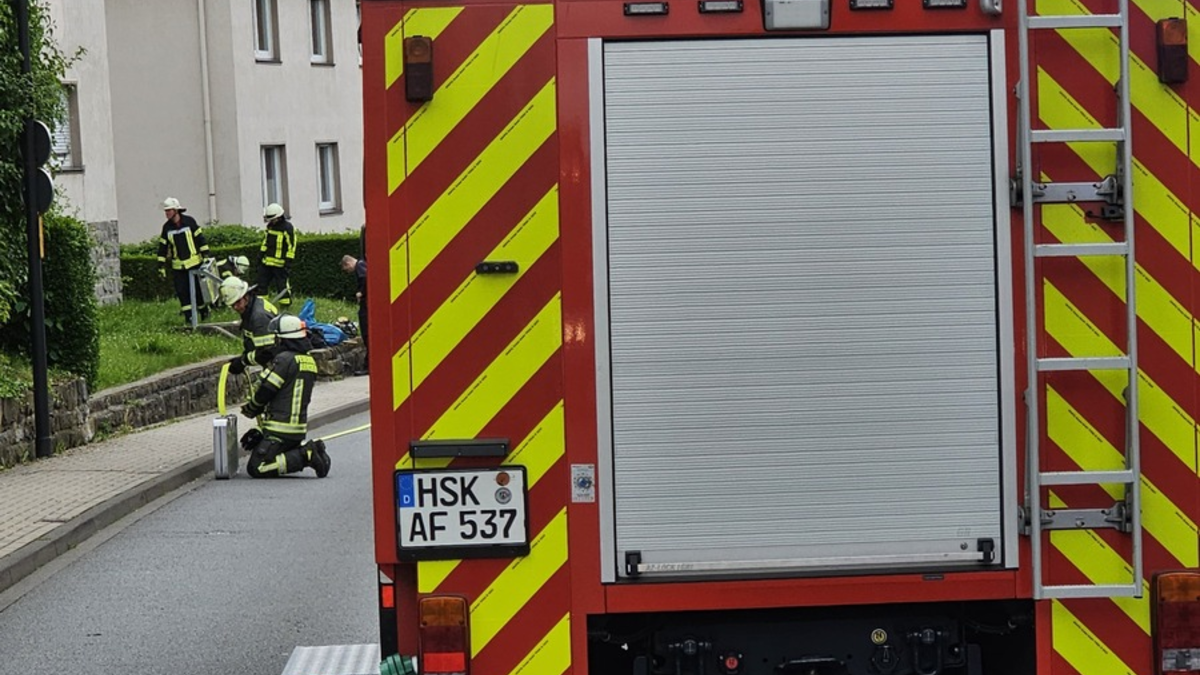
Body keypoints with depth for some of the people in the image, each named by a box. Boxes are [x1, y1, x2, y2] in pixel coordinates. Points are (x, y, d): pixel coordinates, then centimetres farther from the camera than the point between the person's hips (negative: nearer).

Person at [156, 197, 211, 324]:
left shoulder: (189, 221, -5)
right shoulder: (166, 227, 4)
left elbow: (200, 239, -2)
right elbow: (162, 248, 8)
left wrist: (205, 256, -6)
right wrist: (161, 266, 5)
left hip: (195, 262, -3)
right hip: (178, 265, 3)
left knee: (199, 289, 3)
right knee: (182, 291, -4)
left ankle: (204, 312, 20)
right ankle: (188, 316, 0)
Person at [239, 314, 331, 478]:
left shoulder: (284, 359, -15)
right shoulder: (309, 361, 13)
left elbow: (264, 391, -13)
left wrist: (250, 409, 9)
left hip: (280, 431, -9)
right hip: (300, 429, 9)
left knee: (256, 468, -6)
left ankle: (305, 456, -16)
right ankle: (307, 451, 5)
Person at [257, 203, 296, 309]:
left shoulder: (288, 228, -13)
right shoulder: (270, 226, 10)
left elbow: (291, 247, -14)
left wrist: (288, 263, -17)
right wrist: (260, 256, 17)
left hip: (280, 264, -8)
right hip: (266, 262, 8)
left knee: (282, 286, -4)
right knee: (262, 284, 11)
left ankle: (285, 307, 4)